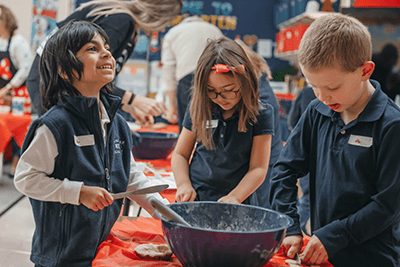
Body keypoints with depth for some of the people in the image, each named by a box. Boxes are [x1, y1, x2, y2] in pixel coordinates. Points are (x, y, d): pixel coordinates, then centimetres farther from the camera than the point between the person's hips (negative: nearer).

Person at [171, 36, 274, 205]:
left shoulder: (260, 114, -4)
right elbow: (180, 154, 11)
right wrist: (184, 184, -6)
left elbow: (258, 168, -4)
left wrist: (234, 198, -17)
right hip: (194, 200, 0)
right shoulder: (197, 108, 4)